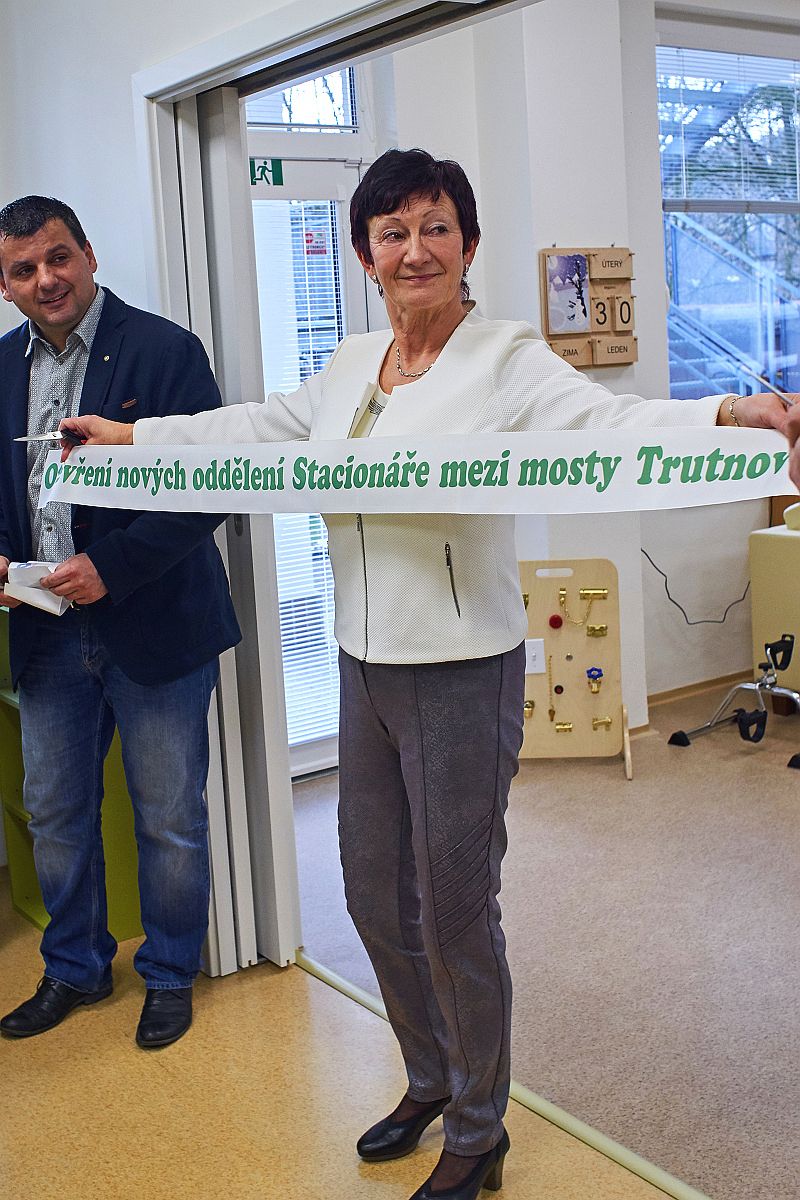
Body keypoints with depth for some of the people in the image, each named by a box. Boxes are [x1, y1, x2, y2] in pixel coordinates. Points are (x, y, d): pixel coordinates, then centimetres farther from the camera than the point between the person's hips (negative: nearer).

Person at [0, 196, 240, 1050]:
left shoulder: (164, 350, -9)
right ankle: (75, 969, 37)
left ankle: (170, 976, 30)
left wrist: (111, 565, -22)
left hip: (152, 626, -5)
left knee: (169, 820, 9)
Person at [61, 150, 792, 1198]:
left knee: (453, 914, 4)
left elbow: (609, 419, -27)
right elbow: (256, 427, 24)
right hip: (366, 668, 7)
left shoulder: (506, 360, -11)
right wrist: (129, 435, 30)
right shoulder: (352, 368, 10)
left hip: (463, 673, -7)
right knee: (374, 895, 18)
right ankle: (429, 1082, 44)